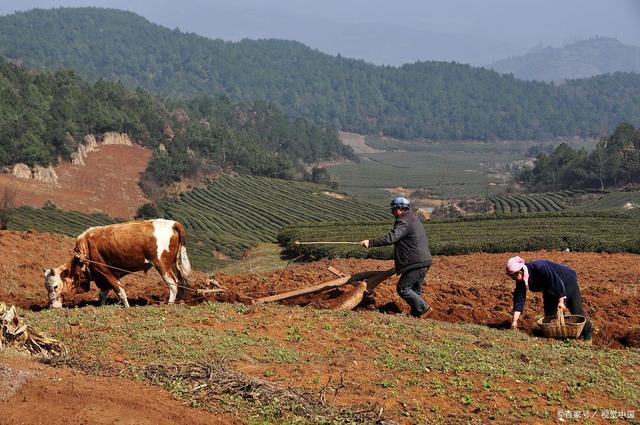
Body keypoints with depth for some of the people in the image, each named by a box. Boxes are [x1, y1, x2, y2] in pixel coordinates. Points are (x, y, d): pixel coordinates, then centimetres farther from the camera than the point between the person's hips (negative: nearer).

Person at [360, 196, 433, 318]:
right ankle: (416, 313, 19)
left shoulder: (404, 222, -14)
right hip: (424, 260, 11)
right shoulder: (413, 219, 20)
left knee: (403, 288, -7)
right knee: (415, 290, 16)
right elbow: (425, 240, 27)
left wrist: (371, 243, -31)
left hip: (416, 262, -11)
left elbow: (391, 237, -28)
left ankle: (424, 308, -3)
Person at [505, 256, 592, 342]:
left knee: (577, 311, 2)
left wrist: (561, 301, -32)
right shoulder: (521, 280, -18)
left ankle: (587, 337, 18)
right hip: (550, 289, 7)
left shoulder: (540, 268, -41)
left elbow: (557, 282, -35)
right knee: (550, 313, 1)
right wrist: (515, 320, -23)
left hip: (567, 281, -7)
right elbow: (519, 299, -18)